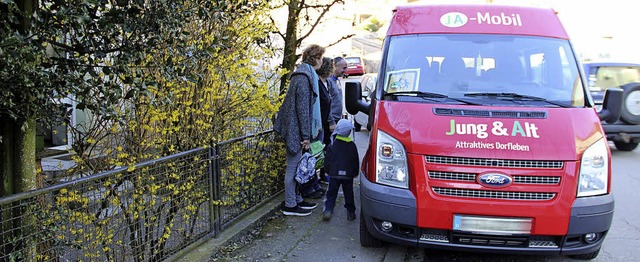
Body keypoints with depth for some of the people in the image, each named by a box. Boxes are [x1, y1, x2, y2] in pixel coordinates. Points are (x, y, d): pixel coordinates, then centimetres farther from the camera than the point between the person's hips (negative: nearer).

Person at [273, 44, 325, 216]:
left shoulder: (306, 74, 14)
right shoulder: (304, 77, -17)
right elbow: (302, 107, -20)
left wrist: (310, 131, 21)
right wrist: (306, 135, -18)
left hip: (295, 129, 10)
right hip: (296, 130, -10)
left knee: (296, 166, 16)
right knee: (293, 166, -2)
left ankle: (297, 200, 26)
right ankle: (289, 205, 7)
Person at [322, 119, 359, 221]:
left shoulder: (332, 145, -5)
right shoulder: (352, 145, -1)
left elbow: (328, 160, -1)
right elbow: (356, 161, 6)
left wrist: (327, 170, 13)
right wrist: (355, 172, 18)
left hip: (334, 174, -1)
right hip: (348, 175, 1)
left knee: (331, 193, 8)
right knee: (348, 194, 12)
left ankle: (328, 210, -5)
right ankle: (350, 212, 14)